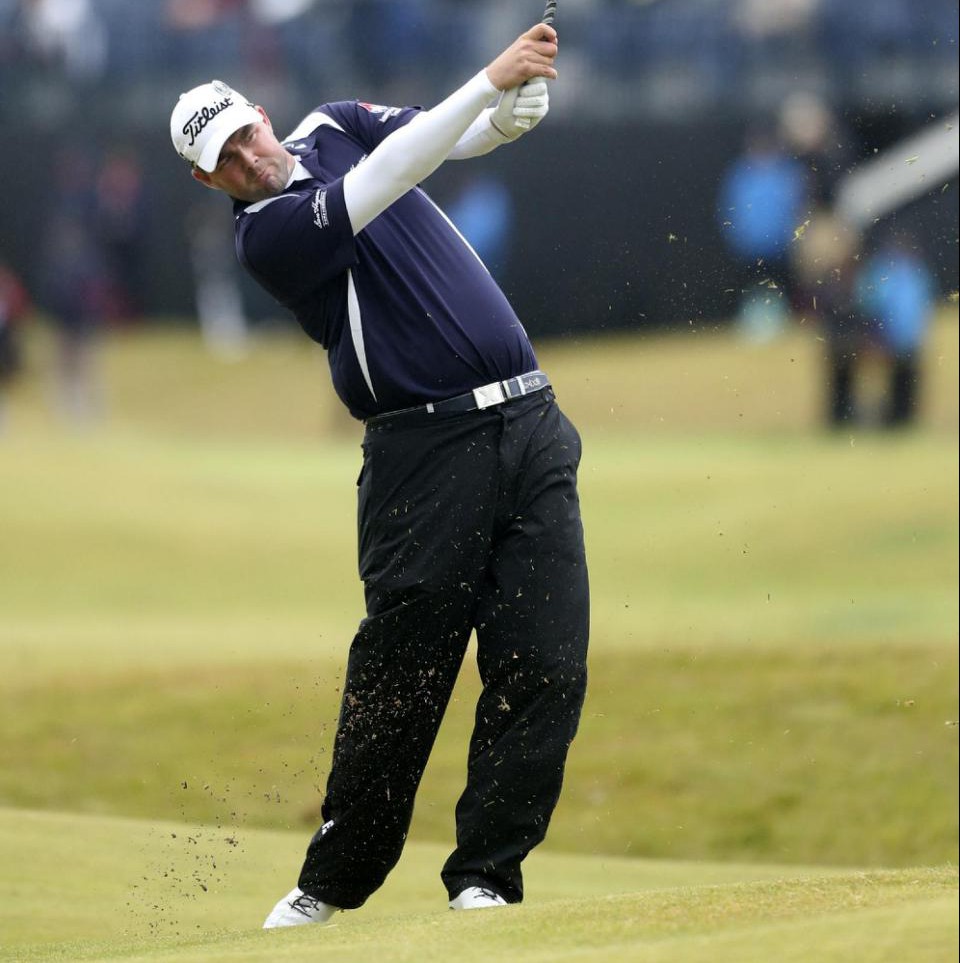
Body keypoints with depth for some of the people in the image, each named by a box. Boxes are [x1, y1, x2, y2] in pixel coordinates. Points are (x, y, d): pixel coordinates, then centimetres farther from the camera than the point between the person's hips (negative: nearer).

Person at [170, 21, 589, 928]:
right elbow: (381, 183, -22)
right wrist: (490, 79, -27)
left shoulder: (334, 128, 13)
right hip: (430, 453, -5)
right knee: (398, 683, -4)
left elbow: (475, 131, 5)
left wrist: (520, 99, -18)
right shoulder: (266, 234, -8)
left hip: (531, 431, 5)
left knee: (545, 671, -4)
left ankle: (484, 878, 2)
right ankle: (332, 886, 10)